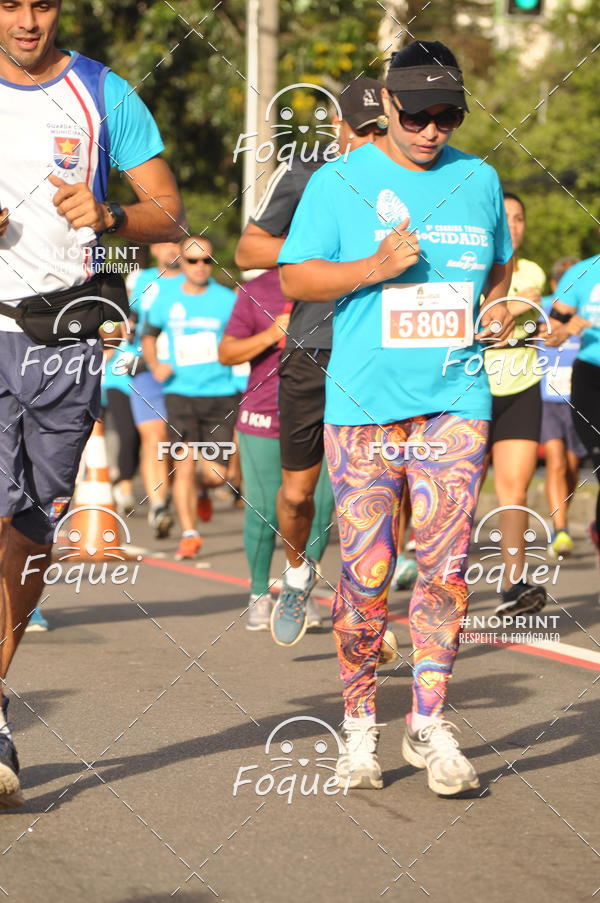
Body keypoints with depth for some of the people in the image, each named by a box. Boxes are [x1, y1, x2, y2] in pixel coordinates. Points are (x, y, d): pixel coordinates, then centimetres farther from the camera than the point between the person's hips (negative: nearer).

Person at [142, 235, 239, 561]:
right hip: (180, 393, 1)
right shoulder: (166, 301, 6)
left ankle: (202, 494, 34)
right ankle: (189, 534, 0)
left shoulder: (227, 300, -1)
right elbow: (148, 335, 22)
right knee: (184, 466, -9)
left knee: (215, 475, -2)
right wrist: (155, 366, 6)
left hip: (220, 394, -1)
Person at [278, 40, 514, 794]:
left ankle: (428, 724, 3)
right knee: (365, 571, 0)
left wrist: (496, 308, 5)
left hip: (455, 401, 2)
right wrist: (375, 267, -13)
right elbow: (295, 278, 1)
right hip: (363, 402, -2)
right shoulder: (339, 182, 2)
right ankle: (359, 723, 14)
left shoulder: (479, 181, 12)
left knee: (445, 564, -6)